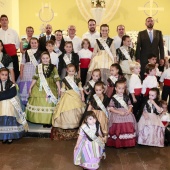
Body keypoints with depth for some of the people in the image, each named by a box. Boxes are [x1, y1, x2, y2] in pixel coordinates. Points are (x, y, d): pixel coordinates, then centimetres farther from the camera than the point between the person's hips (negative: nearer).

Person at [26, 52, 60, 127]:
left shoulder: (53, 68, 0)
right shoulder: (38, 67, 7)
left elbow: (56, 79, 0)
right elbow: (35, 78, 11)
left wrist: (59, 89, -3)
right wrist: (30, 87, 10)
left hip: (50, 89, -2)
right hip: (39, 89, 2)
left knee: (49, 104, -3)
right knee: (38, 104, 3)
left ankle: (47, 121, 5)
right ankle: (38, 119, 16)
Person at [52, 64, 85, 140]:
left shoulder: (77, 79, 5)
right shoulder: (65, 79, 2)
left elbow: (80, 88, 7)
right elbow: (63, 89, 7)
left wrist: (82, 96, 0)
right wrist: (62, 97, 5)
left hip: (76, 97, 1)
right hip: (68, 97, -1)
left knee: (76, 111, 2)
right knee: (67, 111, -2)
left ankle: (76, 124, 14)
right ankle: (67, 126, 6)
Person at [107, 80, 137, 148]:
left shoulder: (126, 97, 7)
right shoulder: (113, 98, -5)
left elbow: (130, 105, 13)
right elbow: (111, 108, -7)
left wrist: (129, 110, -9)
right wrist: (119, 112, -16)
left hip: (127, 115, 3)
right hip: (117, 115, -3)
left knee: (128, 128, -1)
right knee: (118, 128, -6)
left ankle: (127, 143, 17)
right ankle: (118, 144, 11)